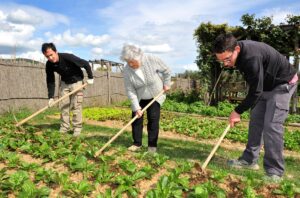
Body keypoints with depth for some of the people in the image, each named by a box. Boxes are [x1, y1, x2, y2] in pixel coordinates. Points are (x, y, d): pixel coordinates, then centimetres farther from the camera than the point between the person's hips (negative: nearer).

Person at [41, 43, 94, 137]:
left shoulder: (68, 57, -31)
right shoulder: (49, 65, -14)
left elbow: (86, 64, -21)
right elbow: (50, 81, -8)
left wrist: (90, 78, -14)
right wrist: (51, 97, -14)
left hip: (76, 81, -5)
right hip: (64, 83, 5)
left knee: (76, 106, -8)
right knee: (63, 105, 2)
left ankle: (77, 128, 0)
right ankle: (64, 127, 11)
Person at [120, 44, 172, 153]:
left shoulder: (151, 59, -25)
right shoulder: (127, 70, -21)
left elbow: (166, 70, -8)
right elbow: (130, 90, -18)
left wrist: (166, 84, -4)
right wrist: (136, 107, -21)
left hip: (155, 96, -1)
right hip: (139, 98, 2)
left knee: (153, 119, -6)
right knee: (136, 118, -1)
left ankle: (152, 145, 4)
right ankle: (137, 143, 13)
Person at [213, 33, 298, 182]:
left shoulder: (251, 58, -37)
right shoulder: (237, 49, -9)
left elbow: (255, 92, -30)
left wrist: (238, 111, -21)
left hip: (283, 84, -9)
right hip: (264, 85, 9)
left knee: (271, 125, -17)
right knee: (255, 121, 6)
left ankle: (274, 172, -8)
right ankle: (249, 160, 15)